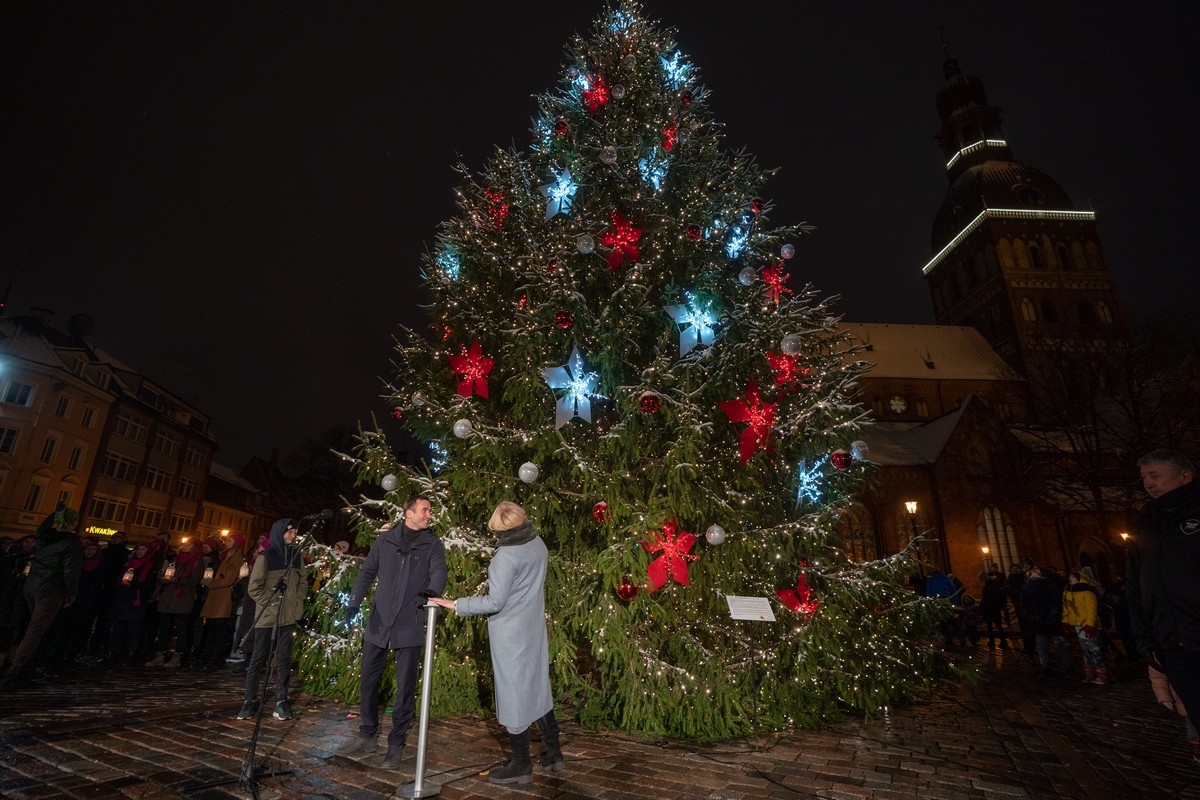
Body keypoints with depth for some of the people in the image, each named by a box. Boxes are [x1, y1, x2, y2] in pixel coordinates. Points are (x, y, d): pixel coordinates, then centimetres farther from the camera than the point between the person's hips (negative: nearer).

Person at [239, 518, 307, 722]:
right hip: (267, 617, -3)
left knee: (284, 659, 5)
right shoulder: (266, 557, -8)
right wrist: (268, 605, -8)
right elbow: (254, 587, -6)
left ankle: (281, 701, 11)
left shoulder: (296, 556, 5)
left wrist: (297, 603, 1)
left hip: (288, 616, 3)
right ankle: (250, 701, 16)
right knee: (259, 658, 5)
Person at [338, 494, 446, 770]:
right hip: (379, 623, 3)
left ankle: (396, 744, 20)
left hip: (409, 626, -2)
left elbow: (439, 572, -15)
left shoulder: (432, 544, -1)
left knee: (405, 686, 5)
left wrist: (430, 592, -36)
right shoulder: (386, 539, 4)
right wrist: (355, 601, -2)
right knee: (368, 680, 13)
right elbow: (367, 572, 9)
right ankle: (367, 736, 32)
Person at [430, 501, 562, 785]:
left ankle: (521, 765, 21)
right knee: (538, 688, 18)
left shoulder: (506, 556, -24)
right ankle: (553, 753, 30)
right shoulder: (538, 544, -2)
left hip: (510, 633, -7)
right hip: (534, 628, 8)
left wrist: (456, 605, -17)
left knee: (513, 693, 6)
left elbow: (495, 602, -24)